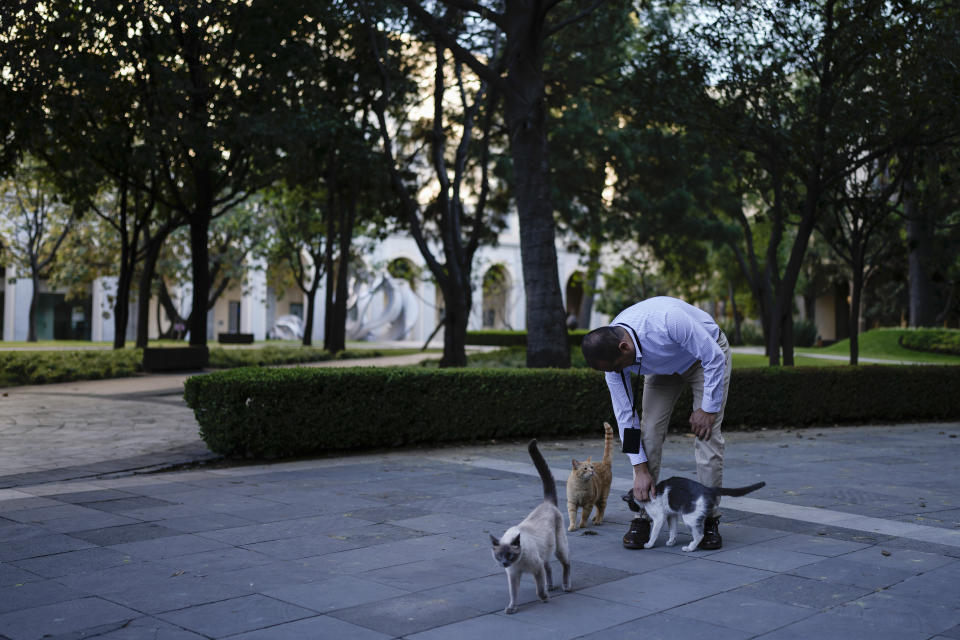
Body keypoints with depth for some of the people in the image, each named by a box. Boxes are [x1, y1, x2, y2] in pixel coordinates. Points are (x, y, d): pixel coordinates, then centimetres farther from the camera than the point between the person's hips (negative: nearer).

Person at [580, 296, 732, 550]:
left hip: (706, 355, -4)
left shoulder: (668, 319, -44)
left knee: (706, 434, -15)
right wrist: (640, 469, -16)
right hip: (664, 367, 4)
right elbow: (625, 414, -16)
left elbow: (714, 358, -29)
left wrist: (708, 408, -23)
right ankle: (642, 518, -3)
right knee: (649, 431, -11)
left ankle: (709, 521, -5)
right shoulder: (610, 353, -25)